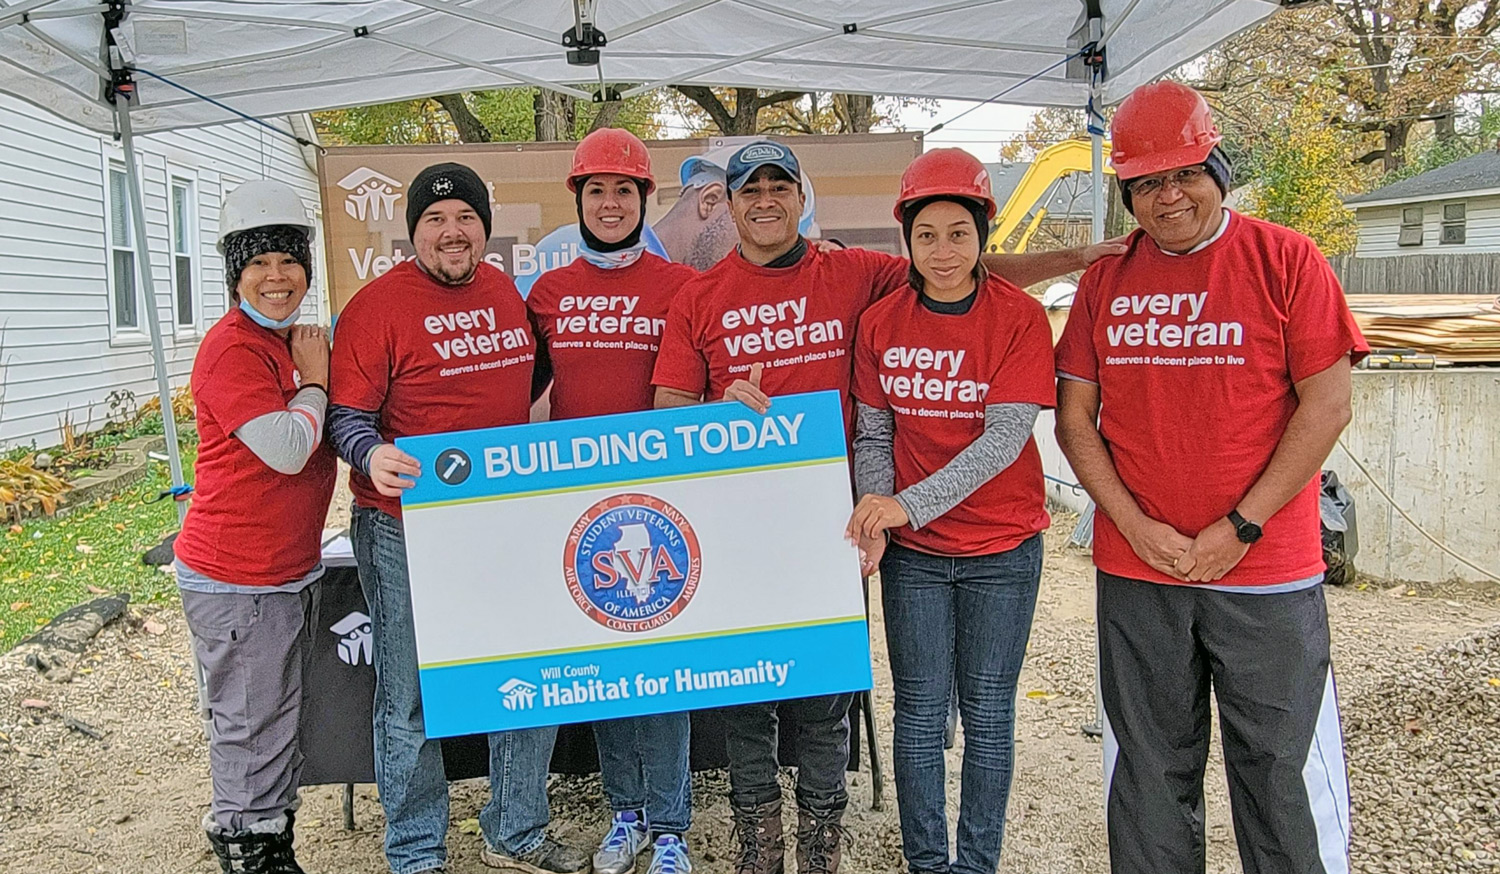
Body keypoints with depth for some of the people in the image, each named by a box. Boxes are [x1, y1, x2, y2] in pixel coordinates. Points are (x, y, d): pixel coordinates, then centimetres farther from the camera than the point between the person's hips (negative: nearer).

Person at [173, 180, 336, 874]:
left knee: (281, 722, 19)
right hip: (236, 580, -9)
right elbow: (286, 449, -24)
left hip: (294, 570, 9)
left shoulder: (295, 342, 11)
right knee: (249, 730, 3)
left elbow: (320, 439, 26)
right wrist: (314, 379, -11)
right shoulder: (231, 348, -17)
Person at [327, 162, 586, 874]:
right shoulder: (378, 305, -9)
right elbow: (346, 414, -12)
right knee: (412, 699, 5)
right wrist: (373, 457, -31)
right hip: (407, 528, -6)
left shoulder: (503, 290, 10)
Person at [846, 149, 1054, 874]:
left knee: (988, 712, 9)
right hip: (912, 550, 2)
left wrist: (909, 504, -24)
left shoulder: (1020, 316, -9)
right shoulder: (881, 322, 0)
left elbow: (1007, 435, -17)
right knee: (920, 709, 7)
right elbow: (872, 432, 4)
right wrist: (874, 518, -11)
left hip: (1002, 547, -1)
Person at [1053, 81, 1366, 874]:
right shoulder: (1105, 279, 6)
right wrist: (1134, 526, -7)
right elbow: (1074, 417, 5)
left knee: (1282, 768, 7)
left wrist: (1240, 527, -11)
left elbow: (1326, 405, -5)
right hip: (1133, 571, 3)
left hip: (1267, 571, -2)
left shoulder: (1286, 259, -2)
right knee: (1149, 772, 14)